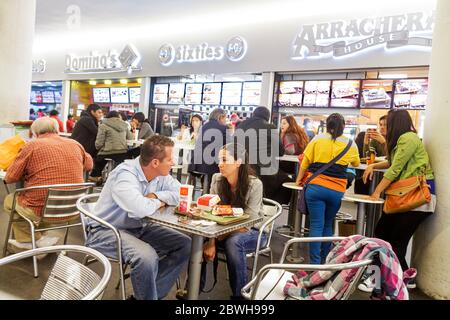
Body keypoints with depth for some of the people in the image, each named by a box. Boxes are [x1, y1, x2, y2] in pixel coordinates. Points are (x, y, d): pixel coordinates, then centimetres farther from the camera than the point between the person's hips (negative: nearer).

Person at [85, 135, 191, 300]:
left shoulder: (160, 174, -3)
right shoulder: (124, 175, -27)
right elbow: (140, 209, -41)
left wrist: (154, 196, -17)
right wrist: (159, 202, -19)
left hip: (139, 228, 8)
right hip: (107, 231, -8)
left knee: (185, 245, -4)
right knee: (147, 257, -34)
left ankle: (154, 293, 6)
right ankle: (147, 296, -5)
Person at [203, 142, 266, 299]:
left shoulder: (254, 184, -22)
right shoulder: (217, 179, -9)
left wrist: (219, 237, -26)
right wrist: (211, 241, -26)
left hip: (254, 231, -4)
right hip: (225, 229, 4)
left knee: (233, 242, -35)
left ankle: (239, 293, -15)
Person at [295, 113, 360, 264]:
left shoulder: (318, 138, 2)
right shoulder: (350, 144, 8)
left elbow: (305, 162, 3)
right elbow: (356, 163, 26)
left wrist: (299, 178, 17)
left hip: (316, 187, -2)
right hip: (337, 190, 2)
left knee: (316, 225, 1)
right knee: (328, 224, 18)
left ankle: (315, 263, 2)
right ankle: (325, 259, 26)